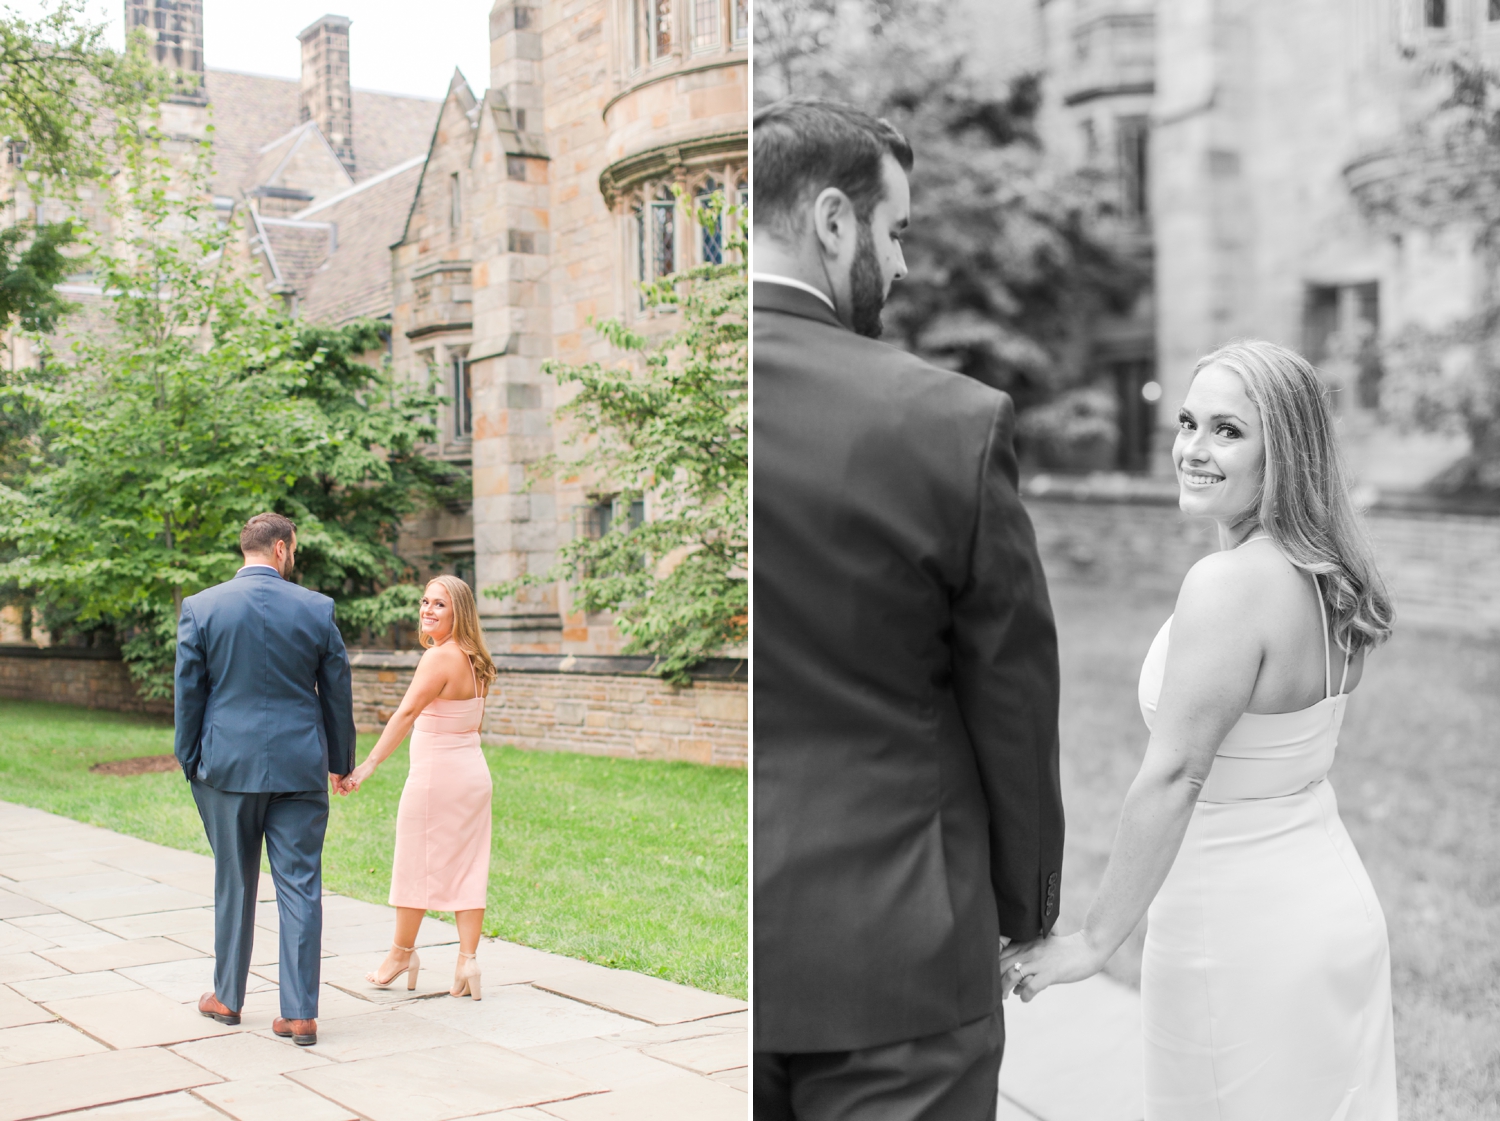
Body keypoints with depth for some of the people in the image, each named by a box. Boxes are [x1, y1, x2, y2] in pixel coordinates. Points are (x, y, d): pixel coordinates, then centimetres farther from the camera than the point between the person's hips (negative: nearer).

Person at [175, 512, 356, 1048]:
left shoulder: (200, 608, -3)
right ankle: (299, 1013, 4)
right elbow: (337, 693, 4)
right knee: (300, 887, 3)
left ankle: (227, 998, 28)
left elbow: (188, 693, 0)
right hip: (300, 768, 0)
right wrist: (340, 761, 16)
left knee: (234, 885, 14)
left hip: (228, 767, 1)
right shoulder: (317, 609, -2)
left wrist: (190, 763, 11)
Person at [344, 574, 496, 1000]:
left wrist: (368, 766, -32)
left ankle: (402, 953, 22)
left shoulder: (440, 657, -18)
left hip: (436, 774, -8)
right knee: (466, 868, 7)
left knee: (416, 864, 8)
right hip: (473, 772, 8)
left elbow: (406, 714, -27)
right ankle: (467, 962, 5)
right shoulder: (474, 660, 8)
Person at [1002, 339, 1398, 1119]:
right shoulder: (1322, 575, 3)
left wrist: (1094, 941, -19)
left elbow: (1172, 777, -25)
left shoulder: (1230, 583, -23)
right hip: (1335, 909, 9)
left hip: (1242, 937, -9)